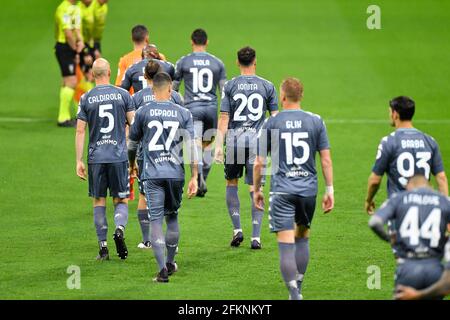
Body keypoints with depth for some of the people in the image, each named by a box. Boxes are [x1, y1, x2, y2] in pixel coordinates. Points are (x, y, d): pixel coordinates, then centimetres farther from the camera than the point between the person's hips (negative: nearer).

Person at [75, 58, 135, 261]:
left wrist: (79, 161, 3)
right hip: (119, 156, 0)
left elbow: (80, 131, -1)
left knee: (99, 201, 9)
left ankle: (103, 246, 5)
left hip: (96, 158, 0)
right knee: (121, 201, 9)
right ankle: (120, 228, -20)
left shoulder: (86, 99, 0)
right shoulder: (123, 95, 0)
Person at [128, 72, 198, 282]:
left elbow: (132, 143, 11)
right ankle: (170, 263, 30)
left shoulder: (143, 112, 0)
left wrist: (132, 164, 30)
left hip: (153, 174, -2)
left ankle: (162, 268, -14)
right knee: (172, 217, 19)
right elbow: (191, 146, -2)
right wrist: (194, 177, 1)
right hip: (176, 173, 2)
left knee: (156, 220, -4)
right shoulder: (183, 113, 3)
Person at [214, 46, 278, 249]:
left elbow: (224, 118, -2)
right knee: (255, 189, 3)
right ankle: (256, 237, -1)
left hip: (235, 141, 0)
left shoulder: (230, 86, 0)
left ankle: (237, 230, 8)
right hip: (257, 141, 0)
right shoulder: (267, 86, 3)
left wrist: (219, 145, -1)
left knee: (231, 183, 17)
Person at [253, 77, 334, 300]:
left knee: (286, 245, -5)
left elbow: (259, 162, 1)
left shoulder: (271, 123, -2)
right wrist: (330, 190, 8)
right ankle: (297, 288, 26)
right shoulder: (316, 121, 3)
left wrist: (256, 190, 13)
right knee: (302, 237, 22)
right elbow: (326, 159, 1)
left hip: (282, 190, -3)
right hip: (308, 189, 3)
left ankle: (294, 294, -14)